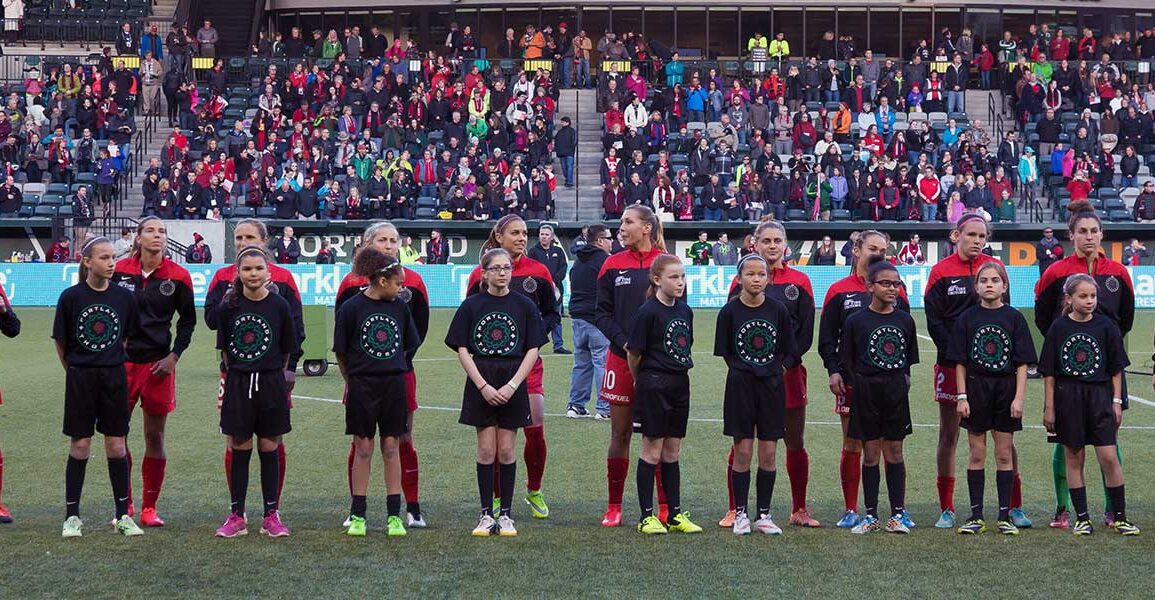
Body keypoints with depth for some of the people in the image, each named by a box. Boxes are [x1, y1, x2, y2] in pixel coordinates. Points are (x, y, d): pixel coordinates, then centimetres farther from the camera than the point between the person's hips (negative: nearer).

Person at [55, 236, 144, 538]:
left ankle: (123, 515, 13)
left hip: (114, 377, 2)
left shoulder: (124, 296, 0)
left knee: (116, 446, 5)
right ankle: (72, 516, 14)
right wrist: (76, 370, 9)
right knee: (80, 446, 3)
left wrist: (111, 364, 11)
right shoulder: (71, 296, -6)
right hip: (80, 378, -2)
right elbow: (61, 342, 2)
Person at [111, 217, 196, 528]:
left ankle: (149, 508, 13)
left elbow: (188, 319, 7)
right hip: (121, 362, 1)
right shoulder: (119, 270, 0)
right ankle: (124, 506, 14)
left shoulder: (178, 276, -1)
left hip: (158, 364, -1)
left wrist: (174, 356, -1)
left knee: (154, 436, 4)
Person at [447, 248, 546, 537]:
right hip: (480, 383, 0)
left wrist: (512, 385, -10)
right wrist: (484, 386, -10)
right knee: (486, 450, 2)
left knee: (506, 451, 3)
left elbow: (533, 350, 0)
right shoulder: (471, 305, 1)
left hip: (513, 384, 0)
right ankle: (486, 514, 10)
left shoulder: (525, 305, 2)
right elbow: (462, 350, -1)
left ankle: (506, 514, 12)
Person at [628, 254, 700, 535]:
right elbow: (634, 352, -8)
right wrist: (639, 378, 5)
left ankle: (675, 515, 18)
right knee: (652, 451, 0)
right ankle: (647, 516, 8)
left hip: (680, 384, 6)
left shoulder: (685, 310, 8)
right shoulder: (648, 311, -13)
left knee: (673, 451, 12)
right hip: (653, 385, -6)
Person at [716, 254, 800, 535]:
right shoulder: (730, 311, -4)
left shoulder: (778, 309, 0)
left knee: (769, 453, 4)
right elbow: (725, 352, 3)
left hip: (771, 385, 2)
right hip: (740, 385, -2)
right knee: (743, 451, 1)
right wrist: (743, 370, -5)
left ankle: (763, 514, 14)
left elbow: (791, 352, 8)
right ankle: (740, 514, 12)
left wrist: (780, 368, -4)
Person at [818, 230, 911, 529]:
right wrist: (833, 370, -6)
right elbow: (826, 337, 4)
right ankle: (851, 511, 12)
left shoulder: (897, 290, 9)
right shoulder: (839, 291, 5)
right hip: (851, 379, -1)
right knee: (852, 446, 4)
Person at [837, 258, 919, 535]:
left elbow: (908, 359, 13)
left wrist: (903, 383, 4)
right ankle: (870, 515, 11)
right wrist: (853, 389, -5)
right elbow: (846, 363, -1)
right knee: (871, 453, 4)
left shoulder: (905, 320, 4)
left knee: (894, 452, 5)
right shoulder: (856, 321, -4)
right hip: (866, 392, -2)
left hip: (896, 391, 2)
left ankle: (898, 514, 11)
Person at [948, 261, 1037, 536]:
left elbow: (1022, 363, -1)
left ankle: (1005, 516, 12)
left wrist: (1019, 397, -9)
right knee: (977, 455, 5)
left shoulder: (1014, 318, 0)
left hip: (1006, 389, 0)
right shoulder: (967, 318, 0)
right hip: (975, 389, 0)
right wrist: (961, 397, -5)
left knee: (1004, 454, 5)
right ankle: (976, 516, 11)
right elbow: (960, 362, 1)